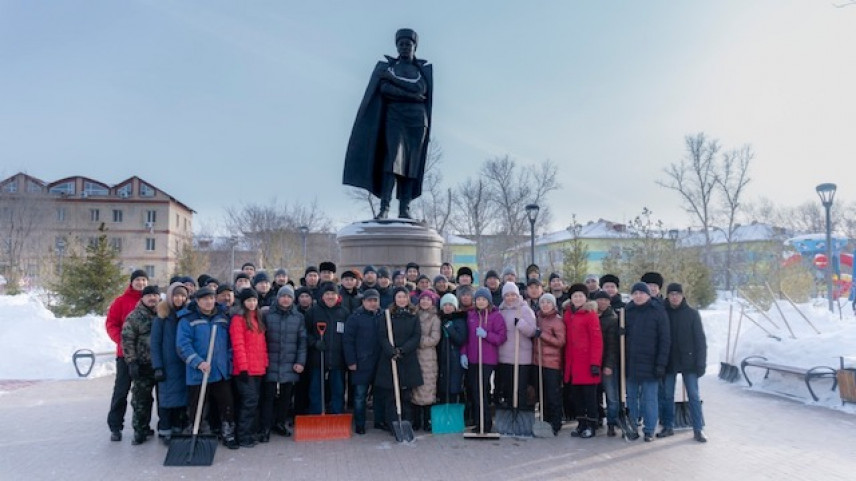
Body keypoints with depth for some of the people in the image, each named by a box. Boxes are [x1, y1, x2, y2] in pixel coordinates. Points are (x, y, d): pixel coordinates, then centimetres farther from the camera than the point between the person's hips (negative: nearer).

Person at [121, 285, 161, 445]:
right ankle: (140, 430, 13)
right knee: (141, 399, 2)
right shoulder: (134, 316, -1)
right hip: (143, 365, -2)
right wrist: (131, 362, -10)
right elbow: (127, 340, -4)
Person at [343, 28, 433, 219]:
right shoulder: (387, 65, 12)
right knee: (393, 156, -20)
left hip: (417, 119, 2)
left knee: (411, 162, -6)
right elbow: (384, 89, -6)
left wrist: (392, 78, -7)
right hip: (394, 117, -1)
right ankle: (384, 206, -28)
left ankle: (404, 209, -10)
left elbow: (419, 89, -7)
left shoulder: (424, 68, 13)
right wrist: (410, 95, -12)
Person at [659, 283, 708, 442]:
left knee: (694, 396, 2)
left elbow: (700, 339, -3)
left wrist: (701, 362, -8)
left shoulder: (692, 314, -2)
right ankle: (668, 426, 19)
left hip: (688, 362, -2)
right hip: (668, 362, 2)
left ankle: (698, 429, 10)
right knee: (667, 396, 8)